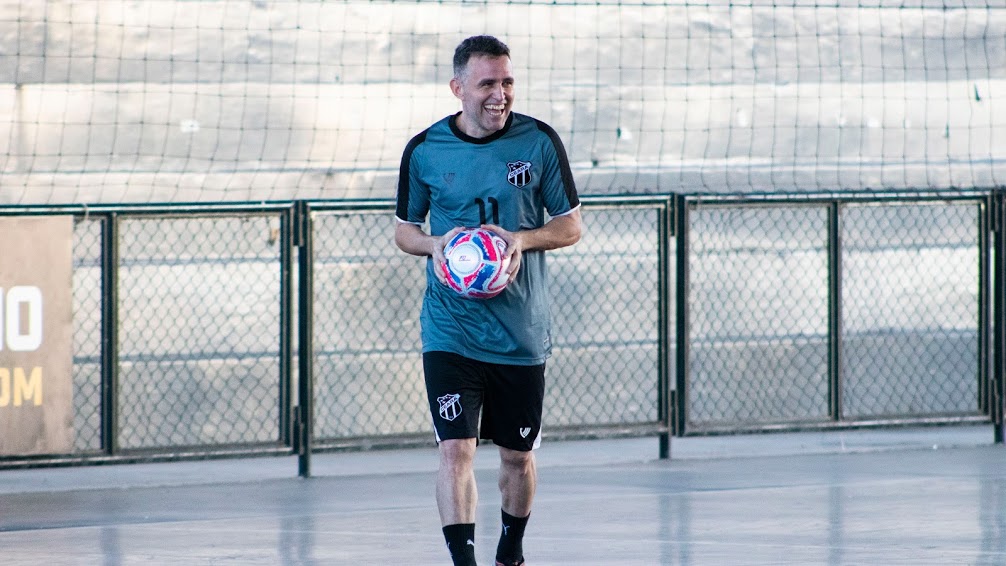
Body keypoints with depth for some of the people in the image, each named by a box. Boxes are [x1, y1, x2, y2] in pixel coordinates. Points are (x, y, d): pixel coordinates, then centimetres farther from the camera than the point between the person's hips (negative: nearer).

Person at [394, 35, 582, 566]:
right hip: (450, 332, -1)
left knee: (518, 454, 13)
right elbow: (404, 229, 11)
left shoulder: (540, 142, -2)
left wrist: (523, 239, -16)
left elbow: (570, 226, 4)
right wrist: (435, 245, -12)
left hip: (522, 332, 1)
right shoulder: (425, 150, -2)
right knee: (455, 448, -15)